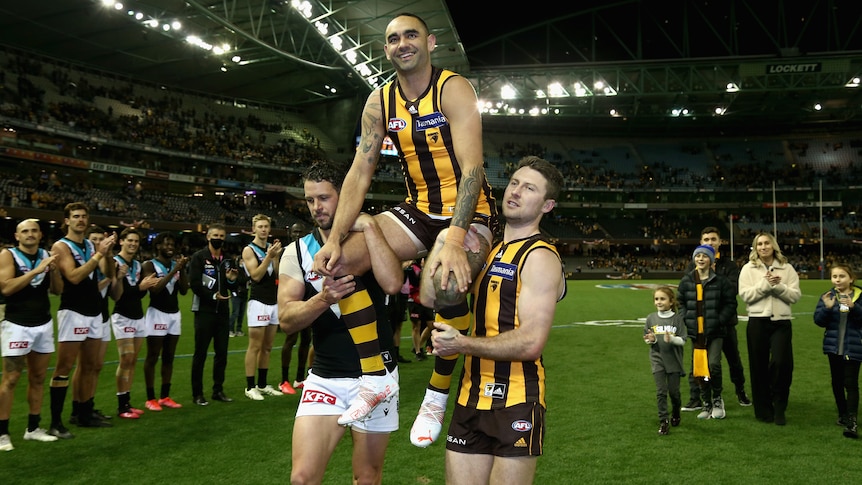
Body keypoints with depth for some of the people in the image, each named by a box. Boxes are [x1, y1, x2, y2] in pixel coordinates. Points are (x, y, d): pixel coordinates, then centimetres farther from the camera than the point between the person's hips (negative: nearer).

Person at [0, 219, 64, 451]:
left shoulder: (46, 255, 8)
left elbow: (57, 290, 10)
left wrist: (54, 270, -10)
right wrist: (36, 270, -24)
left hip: (43, 324, 6)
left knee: (38, 377, 10)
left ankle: (33, 428, 18)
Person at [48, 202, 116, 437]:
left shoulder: (92, 245, 12)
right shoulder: (61, 246, -8)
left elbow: (109, 274, 2)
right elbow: (74, 277, -21)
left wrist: (107, 253, -15)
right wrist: (99, 254, -23)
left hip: (94, 313, 7)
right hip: (73, 313, -7)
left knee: (90, 366, 12)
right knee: (63, 369, -5)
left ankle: (85, 415, 21)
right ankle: (55, 423, -3)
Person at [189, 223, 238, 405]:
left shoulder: (227, 260, 14)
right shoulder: (198, 257, -3)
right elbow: (194, 284, -12)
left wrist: (232, 280, -4)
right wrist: (213, 296, -18)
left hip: (222, 311, 6)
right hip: (204, 311, -6)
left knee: (222, 353, 8)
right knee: (200, 354, 0)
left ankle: (218, 390, 19)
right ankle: (197, 393, 7)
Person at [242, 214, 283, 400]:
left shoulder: (272, 247, 13)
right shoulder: (249, 250, -5)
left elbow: (278, 274, 9)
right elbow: (256, 276, -15)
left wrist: (276, 257, -6)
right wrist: (269, 256, -19)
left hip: (274, 301, 7)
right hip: (258, 302, -6)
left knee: (267, 347, 10)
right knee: (255, 346, -5)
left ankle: (262, 384, 17)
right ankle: (250, 387, -1)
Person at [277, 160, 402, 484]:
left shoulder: (371, 239, -4)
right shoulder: (296, 253, 2)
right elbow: (286, 320, -8)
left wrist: (370, 226, -24)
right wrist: (322, 300, -26)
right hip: (324, 379, 2)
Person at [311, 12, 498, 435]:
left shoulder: (454, 90, -14)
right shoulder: (380, 102, 4)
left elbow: (472, 167, -24)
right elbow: (360, 172, 1)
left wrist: (455, 239, -38)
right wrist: (336, 238, -12)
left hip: (468, 212, -6)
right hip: (419, 210, 6)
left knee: (442, 289, -36)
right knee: (339, 262, -12)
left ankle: (437, 394, -11)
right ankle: (375, 379, -4)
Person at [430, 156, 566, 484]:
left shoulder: (540, 258, -11)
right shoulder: (490, 251, 14)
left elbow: (531, 343, -20)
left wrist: (463, 344, -21)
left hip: (515, 403, -7)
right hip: (471, 398, 7)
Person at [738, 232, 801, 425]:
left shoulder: (787, 268, 7)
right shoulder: (748, 269, 5)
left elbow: (796, 295, -1)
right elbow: (745, 295, -6)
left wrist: (778, 286, -14)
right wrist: (765, 284, -14)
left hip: (781, 322, 0)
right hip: (758, 322, 0)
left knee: (781, 362, -11)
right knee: (759, 366, 4)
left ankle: (779, 408, 7)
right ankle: (763, 410, 16)